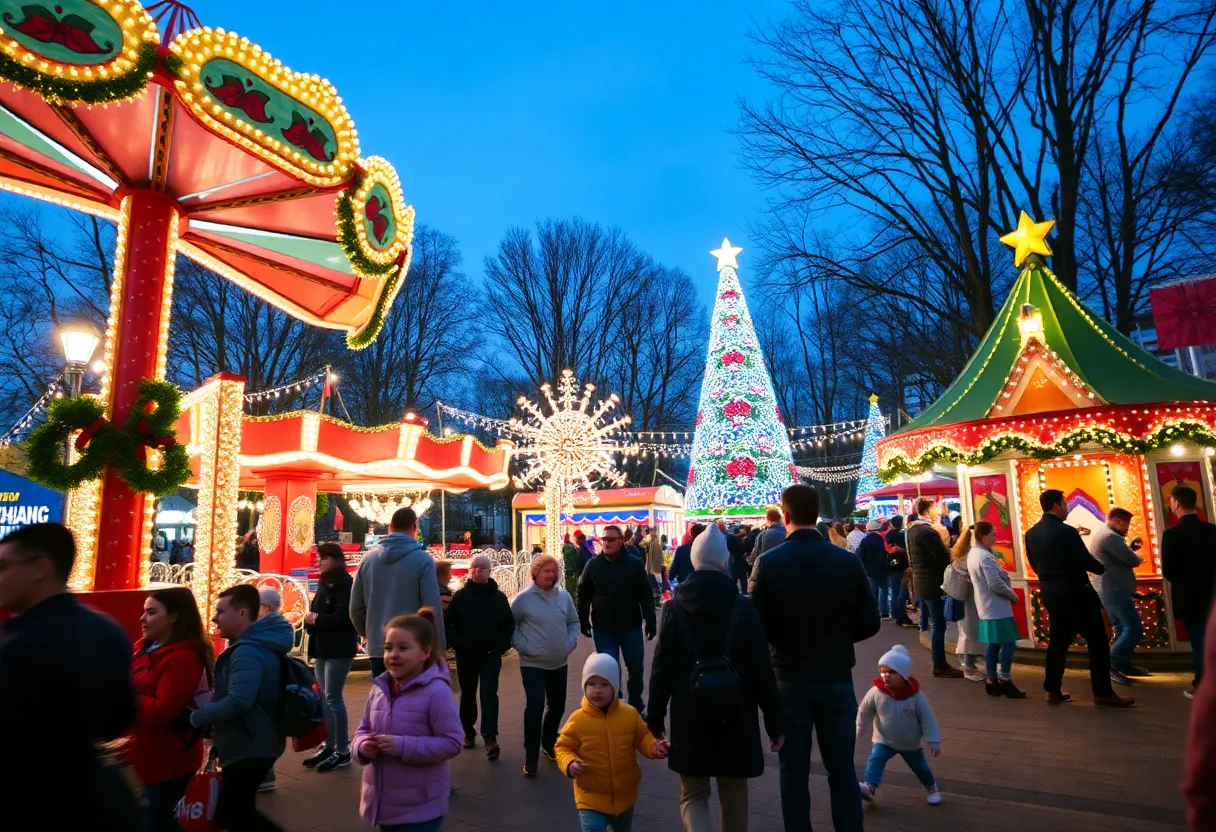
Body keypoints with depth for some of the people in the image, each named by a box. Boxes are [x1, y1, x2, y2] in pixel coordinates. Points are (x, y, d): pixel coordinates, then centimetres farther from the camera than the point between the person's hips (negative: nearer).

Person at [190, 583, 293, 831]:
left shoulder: (247, 652, -24)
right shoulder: (256, 644, 10)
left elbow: (237, 703, -33)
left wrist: (196, 717, -19)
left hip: (249, 748, -10)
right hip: (253, 744, 10)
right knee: (238, 812, 20)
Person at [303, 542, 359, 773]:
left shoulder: (346, 585, -13)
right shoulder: (324, 584, 15)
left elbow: (343, 617, -23)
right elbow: (316, 612, 17)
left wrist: (317, 619, -14)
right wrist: (310, 619, -4)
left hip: (339, 650, -9)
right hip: (323, 648, 9)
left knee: (333, 698, -7)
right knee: (324, 698, 13)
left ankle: (343, 751, 2)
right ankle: (329, 745, 23)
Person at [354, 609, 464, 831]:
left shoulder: (436, 691, -20)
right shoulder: (378, 689, -1)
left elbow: (451, 743, -21)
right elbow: (364, 728, 12)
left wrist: (401, 746, -26)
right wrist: (362, 746, -11)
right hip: (383, 800, 6)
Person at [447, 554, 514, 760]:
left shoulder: (499, 597, -2)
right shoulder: (460, 596, -3)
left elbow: (509, 624, 0)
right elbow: (449, 624, -4)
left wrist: (501, 646, -10)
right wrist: (457, 644, -14)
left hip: (491, 655, -1)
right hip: (466, 656, 1)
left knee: (489, 694, -9)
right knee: (467, 694, 15)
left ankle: (490, 737, -9)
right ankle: (469, 731, 32)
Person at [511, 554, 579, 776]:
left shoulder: (564, 596, 0)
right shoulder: (523, 598, -11)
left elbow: (574, 622, 11)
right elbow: (511, 626, -3)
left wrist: (571, 642, -2)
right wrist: (523, 647, -12)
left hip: (559, 664, 5)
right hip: (533, 664, -5)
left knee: (558, 707, 15)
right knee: (535, 707, -12)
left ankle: (549, 744, 39)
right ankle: (531, 756, 4)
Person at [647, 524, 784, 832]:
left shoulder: (675, 608, -6)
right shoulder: (744, 608, -7)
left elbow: (662, 669, -4)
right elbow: (762, 670, -5)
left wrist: (654, 718, 5)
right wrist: (774, 722, 3)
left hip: (690, 718, 0)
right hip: (735, 717, 0)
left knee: (693, 793, 14)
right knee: (733, 797, 19)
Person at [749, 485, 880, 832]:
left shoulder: (767, 563, -13)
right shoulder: (849, 562, -9)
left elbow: (758, 626, -10)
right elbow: (869, 624, -2)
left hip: (788, 679, -1)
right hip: (836, 678, 1)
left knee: (794, 770, 13)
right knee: (842, 769, 15)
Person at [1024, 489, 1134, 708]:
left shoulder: (1031, 533, 4)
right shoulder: (1066, 531, -18)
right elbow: (1086, 560, -13)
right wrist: (1102, 568, 7)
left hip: (1050, 593, 7)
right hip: (1075, 593, -7)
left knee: (1058, 640, 14)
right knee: (1097, 641, 5)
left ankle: (1052, 690, 16)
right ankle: (1103, 693, 9)